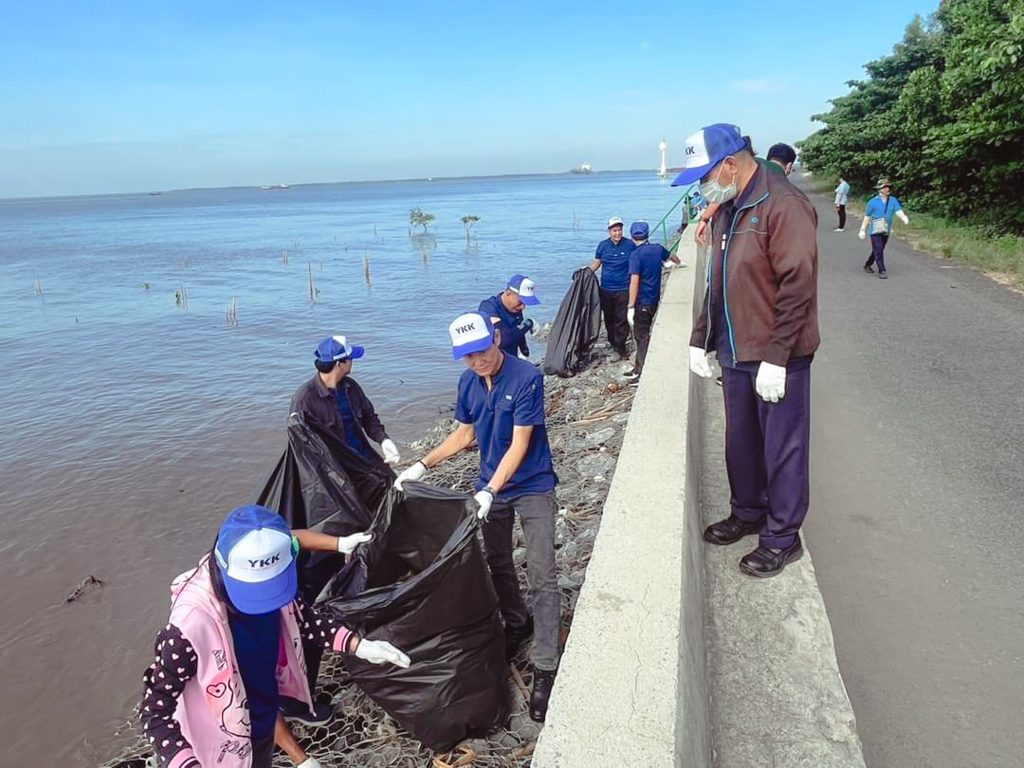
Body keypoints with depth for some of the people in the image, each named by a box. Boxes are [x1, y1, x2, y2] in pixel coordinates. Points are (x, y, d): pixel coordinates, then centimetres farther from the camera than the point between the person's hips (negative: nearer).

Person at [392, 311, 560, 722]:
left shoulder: (527, 378, -23)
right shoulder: (468, 382, -3)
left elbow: (519, 444, -23)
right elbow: (464, 434, 10)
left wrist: (489, 492, -29)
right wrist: (423, 465, 1)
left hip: (532, 486, -6)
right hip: (490, 486, 6)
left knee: (541, 577, -5)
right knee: (497, 565, 19)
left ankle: (545, 669, 4)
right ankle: (517, 624, 43)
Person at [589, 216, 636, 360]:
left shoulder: (630, 245, -3)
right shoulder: (603, 245, 4)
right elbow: (596, 263, 12)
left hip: (623, 289, -3)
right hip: (606, 289, 3)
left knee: (622, 319, -3)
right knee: (608, 317, 10)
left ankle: (621, 346, 5)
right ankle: (612, 342, 25)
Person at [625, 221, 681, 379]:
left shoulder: (636, 255, -15)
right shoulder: (658, 248, 5)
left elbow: (634, 282, -23)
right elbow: (671, 256, 28)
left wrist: (630, 307, -22)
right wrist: (678, 262, 52)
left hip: (642, 303, -6)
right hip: (655, 300, 6)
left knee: (642, 336, 0)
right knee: (644, 334, 16)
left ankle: (642, 372, 3)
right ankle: (639, 367, 23)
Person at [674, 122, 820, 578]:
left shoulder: (783, 205, -16)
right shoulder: (726, 210, 12)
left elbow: (797, 287, -21)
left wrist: (775, 357, -22)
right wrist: (700, 339, 13)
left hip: (777, 359, -8)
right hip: (736, 353, 8)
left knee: (782, 449, 5)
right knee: (741, 441, 19)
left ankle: (782, 538, 20)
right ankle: (748, 512, 38)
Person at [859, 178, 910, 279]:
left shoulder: (893, 201, 2)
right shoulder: (873, 202, -4)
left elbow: (899, 211, -11)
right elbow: (867, 217, 2)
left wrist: (904, 218, -32)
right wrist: (862, 230, 2)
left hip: (886, 231, 4)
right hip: (875, 230, -4)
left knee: (879, 250, 16)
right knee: (878, 251, -12)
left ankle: (867, 265, 35)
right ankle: (882, 271, -8)